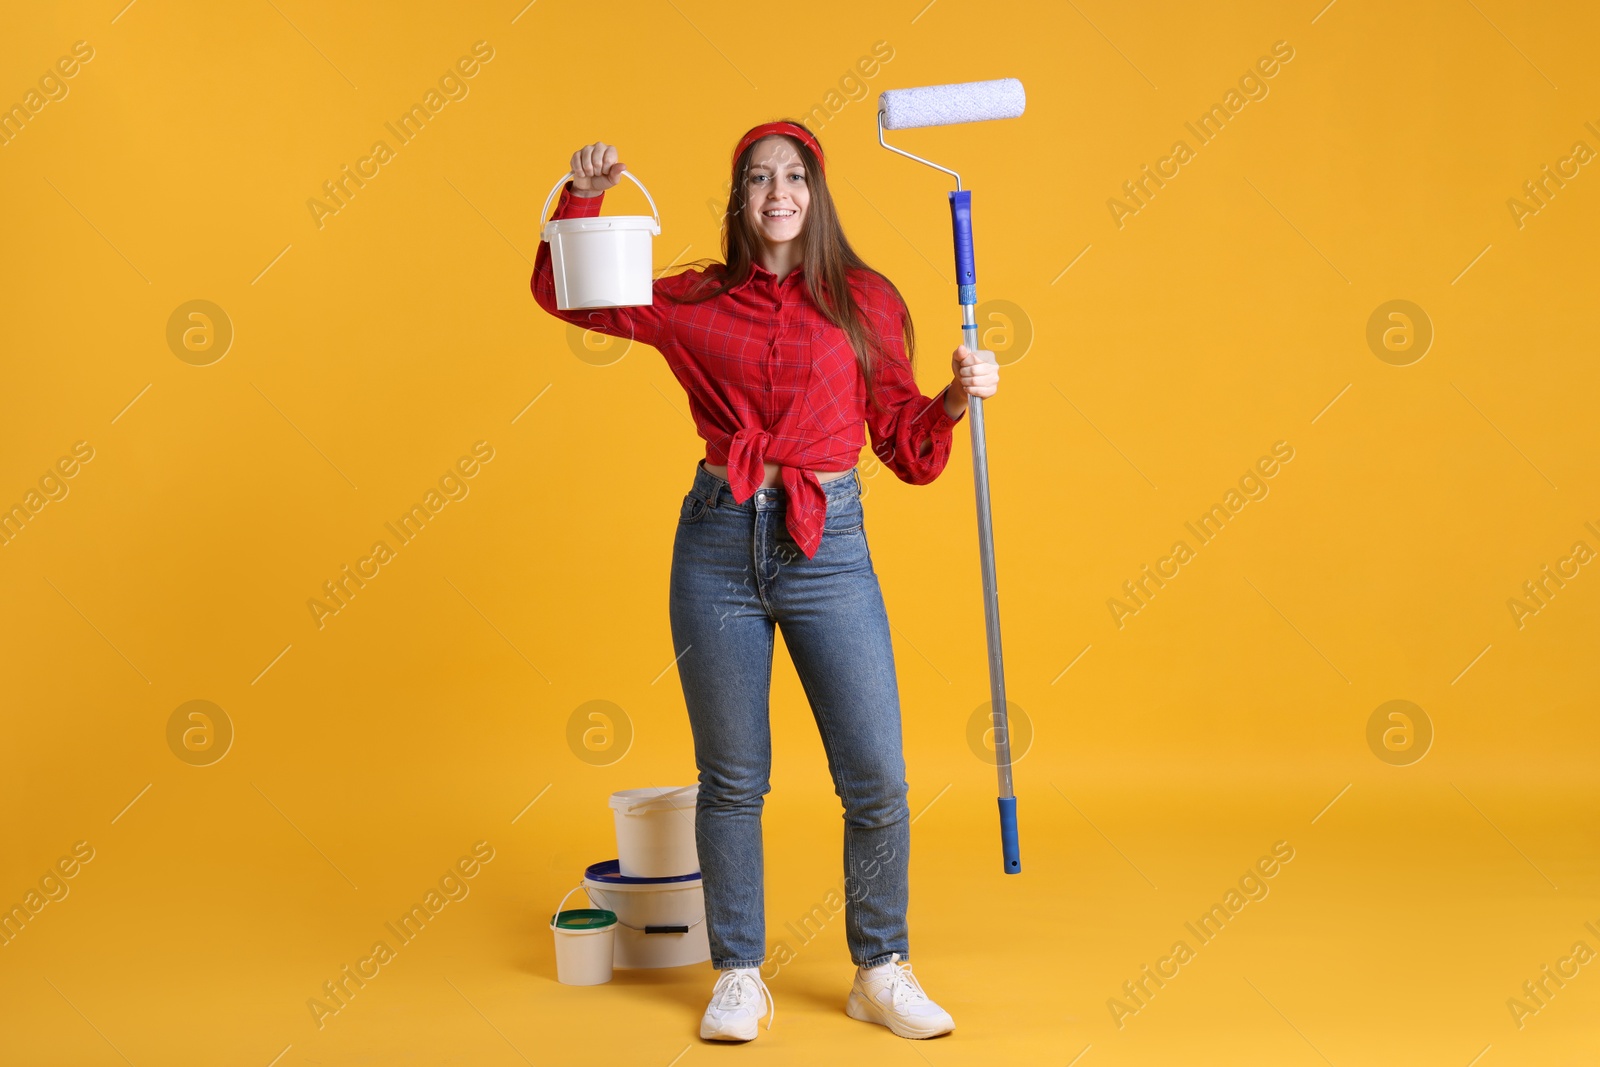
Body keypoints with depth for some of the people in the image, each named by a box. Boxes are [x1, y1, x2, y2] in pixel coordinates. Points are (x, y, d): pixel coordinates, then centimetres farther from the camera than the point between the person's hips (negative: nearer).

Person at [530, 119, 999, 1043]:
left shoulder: (865, 301, 6)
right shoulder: (696, 303, 7)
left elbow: (902, 440, 8)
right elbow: (563, 292, 14)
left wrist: (957, 399, -10)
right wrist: (584, 196, 1)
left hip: (829, 549, 0)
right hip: (720, 545, 1)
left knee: (877, 782, -1)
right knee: (732, 781, 8)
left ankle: (882, 973, 18)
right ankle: (740, 977, 22)